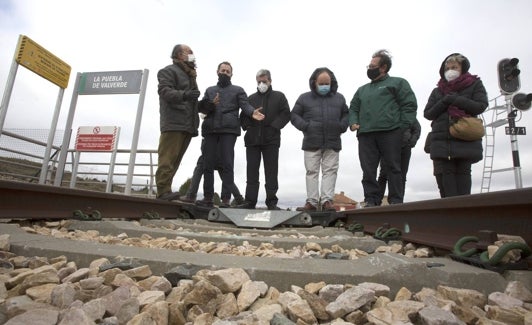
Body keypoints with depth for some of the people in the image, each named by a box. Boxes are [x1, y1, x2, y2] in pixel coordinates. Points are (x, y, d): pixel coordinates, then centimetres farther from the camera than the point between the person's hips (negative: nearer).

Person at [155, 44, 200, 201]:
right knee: (167, 158, -11)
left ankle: (165, 191, 9)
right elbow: (164, 91, -12)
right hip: (173, 124, -8)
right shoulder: (169, 71, 5)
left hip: (187, 126, 8)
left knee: (175, 160, 6)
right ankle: (163, 191, -11)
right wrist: (183, 95, -30)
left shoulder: (190, 75, 31)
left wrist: (195, 125, 19)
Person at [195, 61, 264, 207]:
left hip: (229, 129, -3)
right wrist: (211, 104, -10)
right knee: (208, 164, 1)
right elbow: (201, 108, 12)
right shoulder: (210, 90, 24)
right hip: (210, 129, 4)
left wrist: (252, 112, -25)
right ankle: (208, 197, 7)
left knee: (227, 163, -9)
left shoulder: (238, 90, 15)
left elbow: (245, 105, -2)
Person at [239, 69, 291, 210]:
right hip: (252, 139, 3)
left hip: (271, 140, -3)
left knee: (271, 172, -1)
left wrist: (274, 126, -10)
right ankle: (250, 201, 8)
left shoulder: (279, 97, 9)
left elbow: (286, 114, 0)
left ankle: (272, 201, 5)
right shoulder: (251, 98, 17)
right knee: (252, 171, 3)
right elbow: (243, 116, 16)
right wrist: (247, 126, -2)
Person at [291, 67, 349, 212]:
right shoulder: (305, 98, 9)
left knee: (330, 171, -3)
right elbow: (294, 115, 9)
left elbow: (346, 114, 22)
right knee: (312, 172, 0)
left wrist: (341, 126, 2)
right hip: (311, 142, -1)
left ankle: (327, 200, 0)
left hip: (332, 142, 1)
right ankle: (312, 202, 5)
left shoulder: (339, 98, 15)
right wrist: (305, 126, -6)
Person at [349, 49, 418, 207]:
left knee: (394, 168, -2)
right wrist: (353, 122, 5)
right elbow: (353, 108, 26)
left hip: (390, 133, -4)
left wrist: (402, 127, -9)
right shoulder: (362, 90, 28)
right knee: (368, 170, -1)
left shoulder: (398, 83, 12)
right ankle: (371, 200, 4)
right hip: (365, 135, 5)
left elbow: (409, 105, 2)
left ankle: (396, 201, 3)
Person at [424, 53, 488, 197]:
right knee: (448, 172, -6)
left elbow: (481, 106, -2)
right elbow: (427, 114, 9)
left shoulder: (475, 84, 12)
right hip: (442, 139, 2)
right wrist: (444, 102, -6)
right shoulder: (437, 91, 18)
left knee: (463, 172, -3)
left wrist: (456, 100, -9)